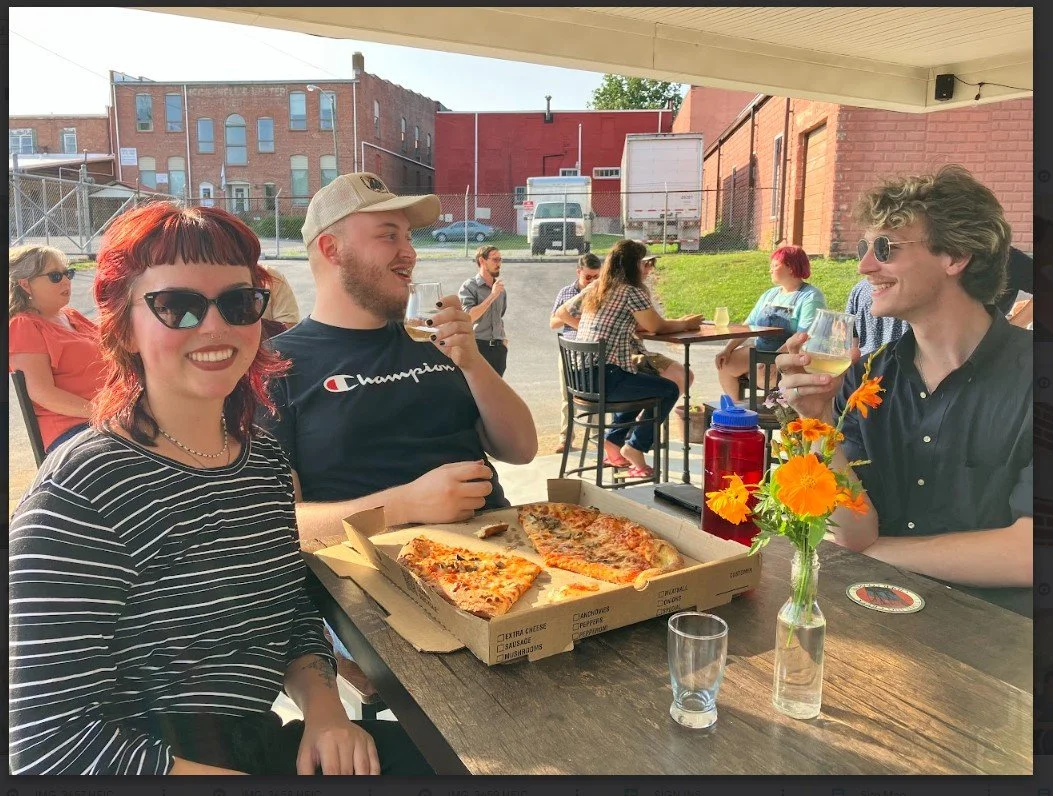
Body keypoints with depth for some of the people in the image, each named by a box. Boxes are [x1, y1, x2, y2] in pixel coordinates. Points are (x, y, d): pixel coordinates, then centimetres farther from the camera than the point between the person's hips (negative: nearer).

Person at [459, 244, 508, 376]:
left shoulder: (500, 287, 12)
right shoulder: (469, 286, -8)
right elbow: (468, 317, -22)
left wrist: (503, 338, 15)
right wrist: (492, 296, -20)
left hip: (498, 348, 6)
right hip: (478, 346, -6)